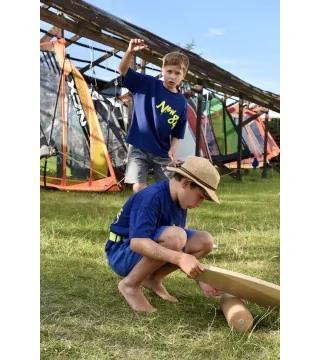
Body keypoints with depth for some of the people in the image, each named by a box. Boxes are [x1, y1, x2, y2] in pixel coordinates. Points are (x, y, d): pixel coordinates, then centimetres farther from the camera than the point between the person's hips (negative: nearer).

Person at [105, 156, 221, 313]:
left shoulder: (179, 201, 2)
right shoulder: (151, 197, -26)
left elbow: (181, 244, 7)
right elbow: (137, 242, -38)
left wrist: (200, 279, -2)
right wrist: (180, 258, -45)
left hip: (149, 252, 8)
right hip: (122, 254, -8)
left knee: (205, 241, -5)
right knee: (173, 236, -35)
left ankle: (153, 279, 5)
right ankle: (130, 284, -14)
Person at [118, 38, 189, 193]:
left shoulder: (181, 102, 0)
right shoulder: (147, 84, -6)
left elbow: (177, 132, 7)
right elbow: (123, 70, -16)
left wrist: (172, 150, -9)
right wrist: (130, 52, -35)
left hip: (163, 153, 3)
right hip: (139, 148, -3)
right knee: (139, 188, -8)